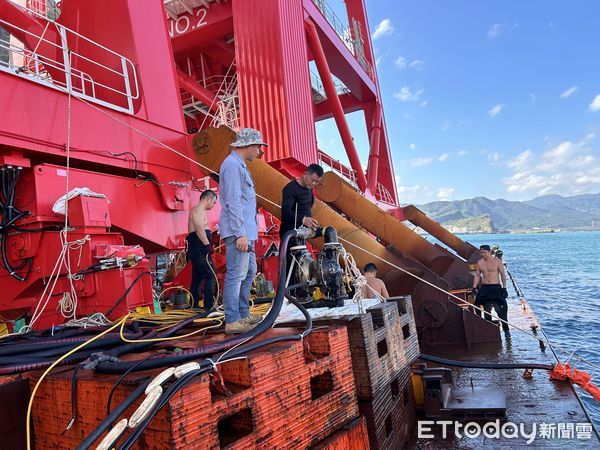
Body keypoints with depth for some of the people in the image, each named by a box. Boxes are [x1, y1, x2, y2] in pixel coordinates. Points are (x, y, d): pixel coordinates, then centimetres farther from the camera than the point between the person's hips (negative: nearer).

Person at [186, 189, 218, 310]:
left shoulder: (201, 211, 24)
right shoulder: (197, 210, -8)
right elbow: (199, 229, -21)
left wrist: (208, 246, 15)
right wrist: (207, 245, -25)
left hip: (198, 250, 11)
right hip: (199, 248, -11)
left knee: (197, 278, 11)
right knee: (211, 275, -13)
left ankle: (194, 306, 16)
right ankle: (209, 306, -14)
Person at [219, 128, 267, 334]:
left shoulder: (239, 165, 20)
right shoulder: (232, 165, -13)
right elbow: (233, 202, -20)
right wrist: (241, 233, -23)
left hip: (246, 231, 11)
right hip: (238, 231, -11)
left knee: (249, 271, 15)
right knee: (236, 274, -7)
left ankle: (243, 314, 24)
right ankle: (232, 321, -1)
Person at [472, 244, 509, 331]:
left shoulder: (497, 261, -4)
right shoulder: (479, 262, 7)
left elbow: (503, 275, -1)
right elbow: (477, 276, 12)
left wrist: (504, 288, -6)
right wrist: (474, 287, 3)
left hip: (496, 288, -4)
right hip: (484, 288, 4)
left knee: (500, 310, -7)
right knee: (486, 311, 9)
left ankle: (506, 329, 3)